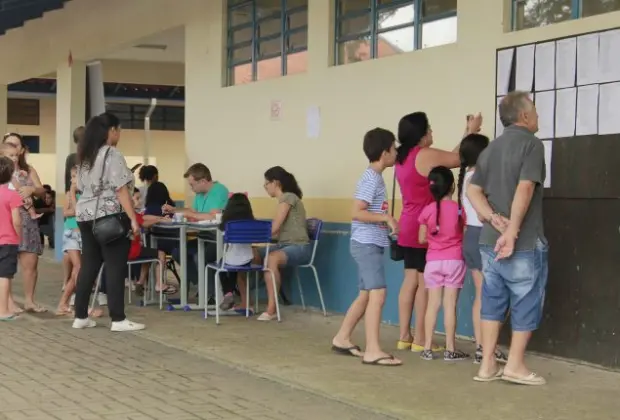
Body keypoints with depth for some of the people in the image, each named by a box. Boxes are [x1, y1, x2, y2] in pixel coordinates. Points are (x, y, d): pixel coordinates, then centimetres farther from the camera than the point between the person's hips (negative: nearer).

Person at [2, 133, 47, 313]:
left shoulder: (29, 170, 14)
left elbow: (42, 191, 5)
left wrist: (31, 189, -15)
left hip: (26, 222, 3)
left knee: (30, 263, -1)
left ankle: (29, 300, 8)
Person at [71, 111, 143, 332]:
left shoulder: (85, 156, 14)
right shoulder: (112, 154, -11)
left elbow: (82, 188, 17)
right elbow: (121, 190, -16)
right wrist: (133, 219, -16)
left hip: (85, 216, 8)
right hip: (110, 216, -8)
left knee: (89, 265, 10)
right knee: (115, 267, -5)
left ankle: (80, 317, 12)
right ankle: (118, 320, -5)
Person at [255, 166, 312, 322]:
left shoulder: (288, 197, -9)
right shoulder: (284, 199, 18)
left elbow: (274, 229, -14)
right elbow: (278, 231, 14)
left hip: (299, 247, -9)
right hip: (285, 245, 9)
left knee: (271, 259, -39)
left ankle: (271, 309, -38)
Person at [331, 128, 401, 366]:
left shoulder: (375, 177, 15)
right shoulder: (371, 179, -15)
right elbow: (357, 212, -22)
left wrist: (386, 222, 9)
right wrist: (386, 217, -18)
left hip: (370, 244, 10)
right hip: (367, 245, -10)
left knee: (365, 295, 14)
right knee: (377, 294, -14)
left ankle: (342, 339, 24)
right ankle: (373, 351, -16)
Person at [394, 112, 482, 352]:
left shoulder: (403, 157, 11)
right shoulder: (426, 155, -15)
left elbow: (449, 158, 17)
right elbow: (459, 158, -4)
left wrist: (467, 133, 21)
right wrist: (472, 131, 10)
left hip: (409, 227, 9)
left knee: (410, 281, 10)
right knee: (425, 283, -4)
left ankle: (404, 337, 11)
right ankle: (420, 340, -1)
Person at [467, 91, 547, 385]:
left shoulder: (491, 149, 14)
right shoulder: (531, 144, -9)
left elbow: (473, 190, 6)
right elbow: (524, 189, -21)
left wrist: (494, 220, -6)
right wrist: (511, 232, -24)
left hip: (489, 241, 7)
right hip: (525, 242, -7)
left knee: (493, 301, 12)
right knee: (526, 303, 4)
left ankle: (487, 364, 12)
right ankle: (515, 366, 7)